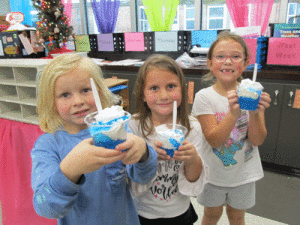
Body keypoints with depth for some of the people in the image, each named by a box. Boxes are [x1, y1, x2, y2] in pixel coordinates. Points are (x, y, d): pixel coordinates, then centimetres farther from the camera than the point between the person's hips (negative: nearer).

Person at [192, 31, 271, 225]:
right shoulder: (204, 97, -18)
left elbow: (257, 140, -15)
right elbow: (214, 140, -23)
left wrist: (255, 113, -33)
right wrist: (233, 114, -38)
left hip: (244, 171, 2)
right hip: (213, 172, -1)